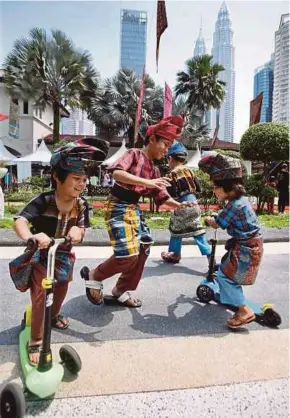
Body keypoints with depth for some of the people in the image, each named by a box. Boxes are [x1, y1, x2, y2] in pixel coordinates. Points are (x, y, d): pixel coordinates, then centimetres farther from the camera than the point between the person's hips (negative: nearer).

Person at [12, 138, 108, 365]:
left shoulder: (81, 205, -14)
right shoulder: (43, 200, -28)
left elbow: (82, 231, -9)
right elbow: (20, 221, -38)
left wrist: (77, 231, -34)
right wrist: (31, 237, -59)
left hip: (64, 256, 5)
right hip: (40, 255, -5)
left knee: (61, 290, 23)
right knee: (40, 296, -4)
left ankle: (54, 315, 56)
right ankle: (35, 342, 16)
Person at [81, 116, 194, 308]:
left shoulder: (154, 170, 14)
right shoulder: (134, 154, -6)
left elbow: (163, 198, 13)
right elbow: (116, 172, -25)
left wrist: (180, 205, -5)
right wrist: (146, 182, -31)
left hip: (135, 210, 8)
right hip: (118, 208, -8)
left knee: (142, 252, 6)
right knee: (128, 254, -16)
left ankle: (121, 290, 24)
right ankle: (93, 276, 10)